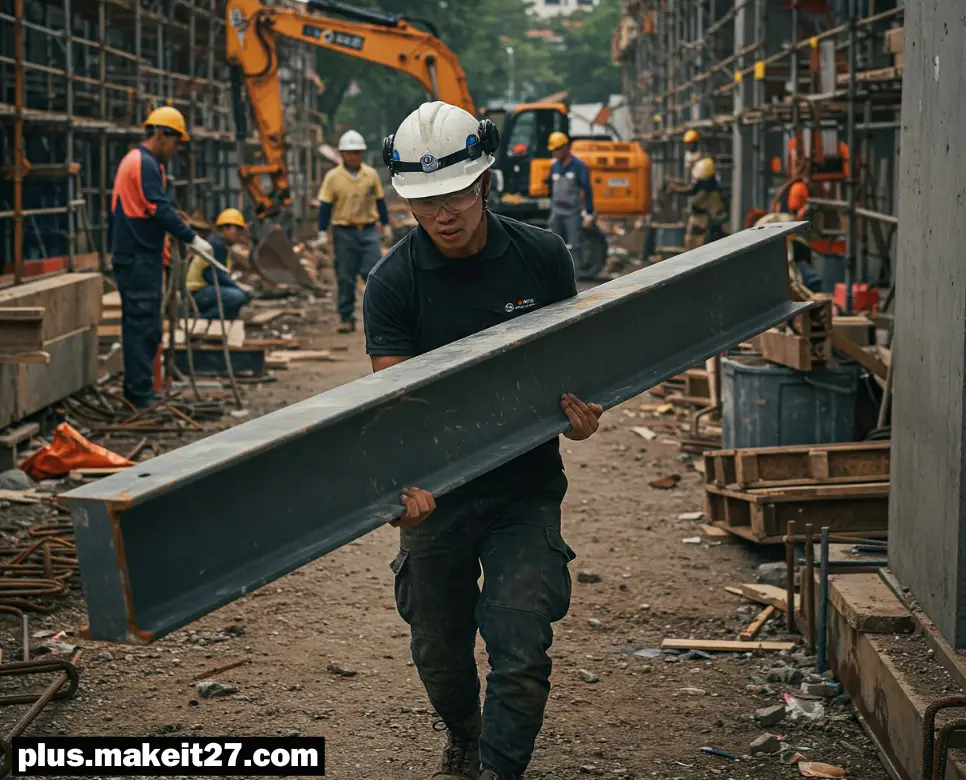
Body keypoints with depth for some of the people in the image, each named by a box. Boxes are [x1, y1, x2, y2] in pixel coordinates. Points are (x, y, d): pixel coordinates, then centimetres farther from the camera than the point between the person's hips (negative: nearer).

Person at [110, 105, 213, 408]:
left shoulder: (135, 161, 19)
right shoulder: (145, 164, -14)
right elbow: (161, 210, -21)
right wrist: (192, 238, -19)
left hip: (136, 256, 11)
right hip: (139, 259, -11)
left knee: (145, 327, 14)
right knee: (142, 326, -8)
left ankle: (138, 391, 18)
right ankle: (141, 395, -6)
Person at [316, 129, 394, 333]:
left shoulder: (371, 174, 7)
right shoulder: (333, 177, -1)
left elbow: (380, 201, 14)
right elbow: (325, 206, 0)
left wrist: (386, 226, 14)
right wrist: (322, 233, -5)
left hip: (369, 231, 1)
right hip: (344, 232, -1)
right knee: (345, 278, 3)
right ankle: (346, 317, 11)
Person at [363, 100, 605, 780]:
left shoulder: (542, 256, -5)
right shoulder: (393, 282, -10)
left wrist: (580, 406, -16)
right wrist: (408, 480, -35)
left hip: (525, 488, 0)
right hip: (435, 493, 1)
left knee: (521, 657, -12)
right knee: (440, 654, 16)